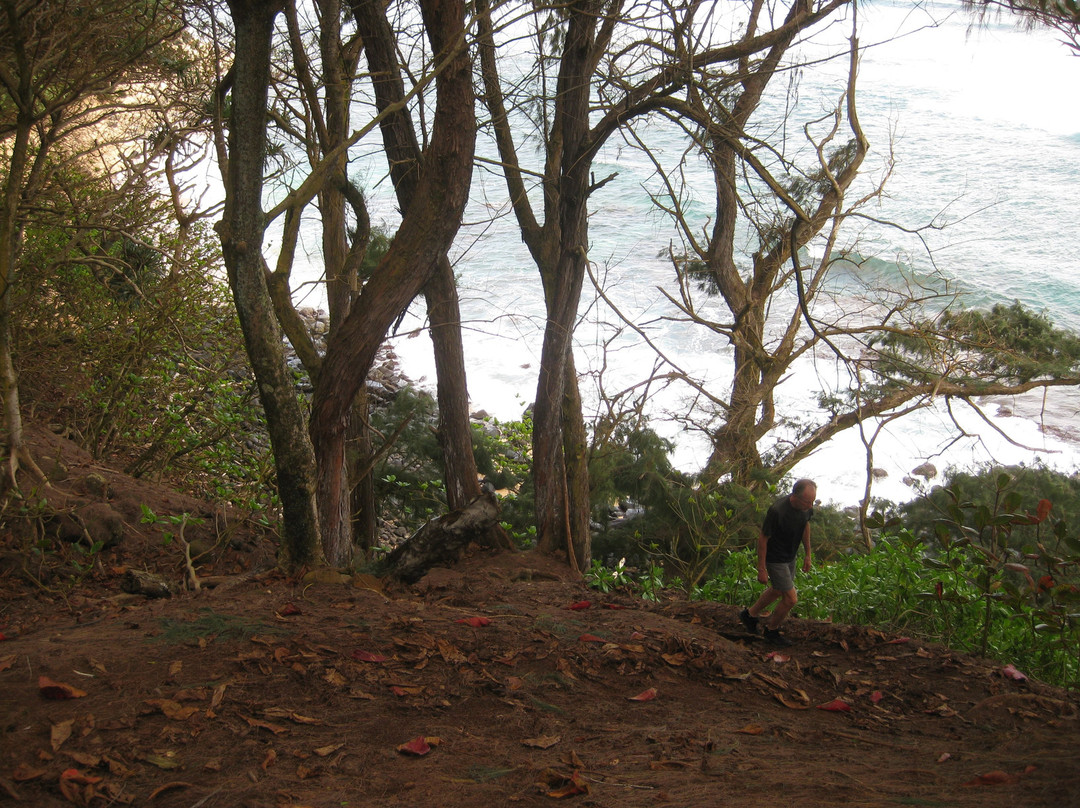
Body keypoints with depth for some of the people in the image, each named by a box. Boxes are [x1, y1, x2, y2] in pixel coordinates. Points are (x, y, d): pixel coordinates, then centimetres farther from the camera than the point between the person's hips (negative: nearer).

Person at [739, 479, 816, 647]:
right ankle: (771, 631, 20)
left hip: (790, 557, 8)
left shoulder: (807, 507, -13)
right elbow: (762, 538, -24)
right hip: (775, 559, -8)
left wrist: (807, 554, 14)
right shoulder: (777, 511, -34)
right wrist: (761, 569, -18)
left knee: (777, 591, 24)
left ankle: (750, 614, 45)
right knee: (791, 599, -5)